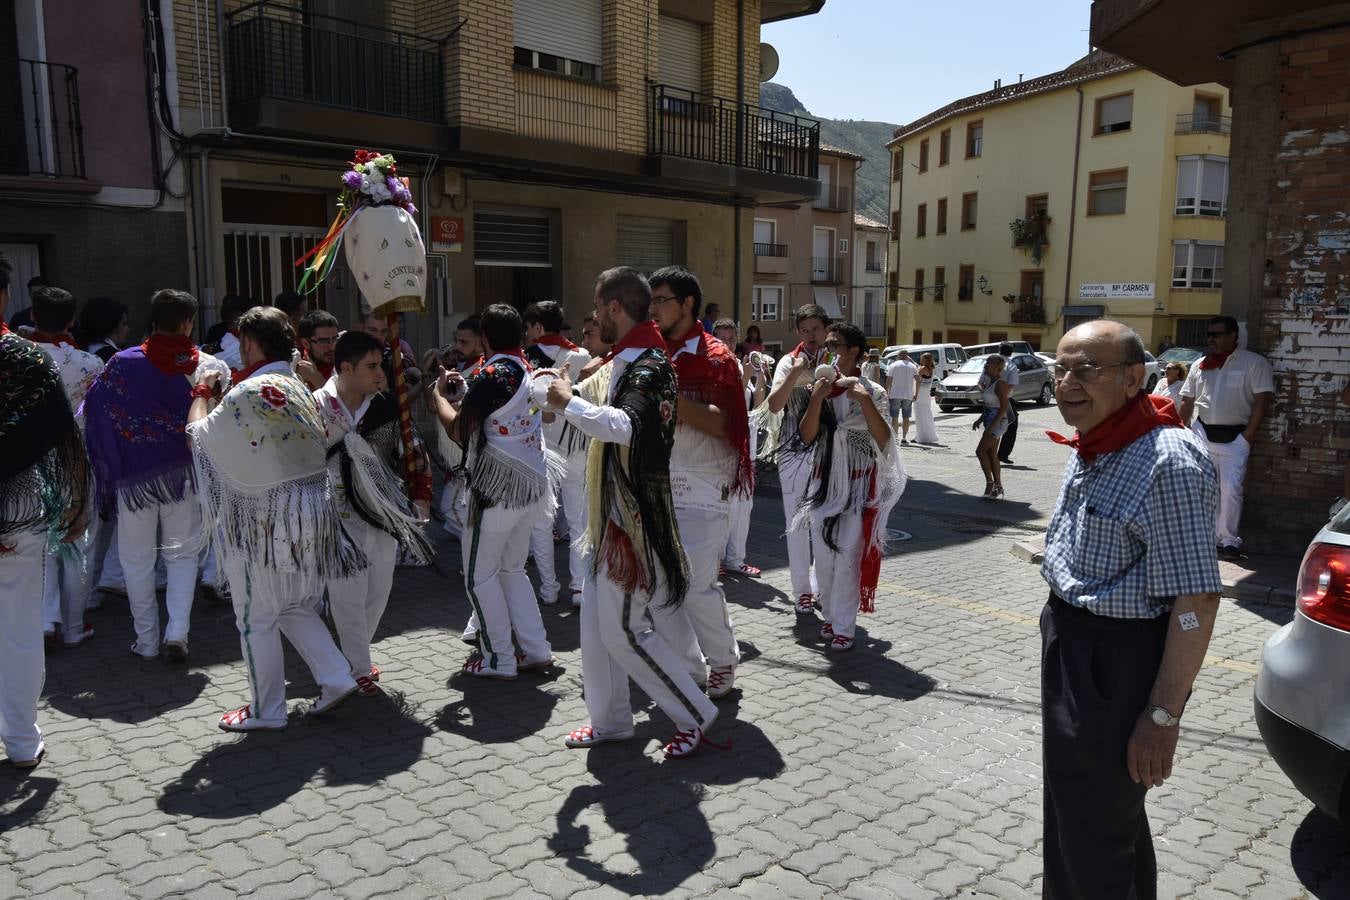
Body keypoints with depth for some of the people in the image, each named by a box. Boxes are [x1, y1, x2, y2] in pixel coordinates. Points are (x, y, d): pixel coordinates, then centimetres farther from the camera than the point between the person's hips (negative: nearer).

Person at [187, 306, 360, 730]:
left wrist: (202, 393, 11)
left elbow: (198, 435, -5)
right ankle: (336, 677, 19)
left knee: (257, 618, 7)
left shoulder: (247, 394, -19)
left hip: (264, 520, -8)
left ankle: (266, 711, 19)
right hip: (310, 513, 8)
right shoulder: (299, 387, 7)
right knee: (292, 604, 22)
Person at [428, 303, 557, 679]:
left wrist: (439, 394, -1)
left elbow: (458, 430, -17)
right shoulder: (530, 370, 7)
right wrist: (467, 387, 20)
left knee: (480, 576, 5)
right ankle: (536, 650, 21)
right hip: (529, 482, 8)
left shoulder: (491, 374, -16)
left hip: (495, 487, -8)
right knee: (512, 569, 19)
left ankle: (498, 659, 12)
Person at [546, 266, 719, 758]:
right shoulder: (624, 362, 13)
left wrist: (570, 402, -25)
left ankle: (694, 715, 11)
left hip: (634, 519, -10)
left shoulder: (648, 365, -18)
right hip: (612, 515, 10)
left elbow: (625, 426, -37)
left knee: (624, 631, -4)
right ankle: (610, 720, 29)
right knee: (597, 625, 14)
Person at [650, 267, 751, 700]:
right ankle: (690, 670, 21)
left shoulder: (714, 357, -8)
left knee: (697, 584, -8)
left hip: (703, 490, -6)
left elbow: (722, 423, -19)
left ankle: (723, 663, 17)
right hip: (659, 488, 7)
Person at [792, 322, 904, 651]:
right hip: (824, 482, 3)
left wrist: (865, 401, -19)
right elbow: (806, 437, -6)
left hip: (859, 485, -3)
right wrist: (818, 397, -17)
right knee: (823, 557, 8)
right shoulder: (817, 387, 2)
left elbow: (884, 442, -9)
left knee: (848, 558, -4)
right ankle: (829, 615, 26)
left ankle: (843, 627, 6)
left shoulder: (871, 391, -3)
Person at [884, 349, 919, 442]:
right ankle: (904, 437, 5)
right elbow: (918, 380, -4)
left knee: (894, 417, 4)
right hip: (908, 395, 2)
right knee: (906, 417, 8)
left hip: (895, 395, -1)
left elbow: (888, 381, -4)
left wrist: (887, 393, 4)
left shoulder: (893, 366, 1)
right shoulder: (912, 366, 5)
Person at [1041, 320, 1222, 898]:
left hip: (1120, 662, -9)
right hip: (1071, 647, 10)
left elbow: (1196, 600, -24)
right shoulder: (1088, 450, 7)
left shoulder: (1167, 463, -23)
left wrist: (1162, 716, -23)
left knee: (1093, 836, 2)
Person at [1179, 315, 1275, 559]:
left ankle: (1229, 540, 0)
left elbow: (1262, 400, -7)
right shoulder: (1200, 365, 11)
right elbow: (1187, 402, 15)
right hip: (1202, 435, 4)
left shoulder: (1254, 363, -3)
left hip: (1234, 437, -4)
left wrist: (1248, 435, -12)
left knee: (1231, 489, -9)